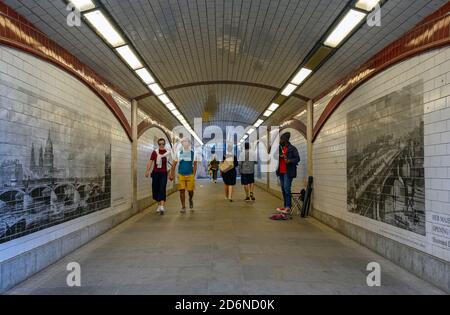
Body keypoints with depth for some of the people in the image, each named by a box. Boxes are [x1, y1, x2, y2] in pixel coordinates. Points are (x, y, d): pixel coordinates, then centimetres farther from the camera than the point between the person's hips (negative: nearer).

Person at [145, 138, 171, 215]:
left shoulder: (168, 153, 2)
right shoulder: (155, 152, 0)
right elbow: (150, 162, -8)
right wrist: (147, 171, -21)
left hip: (164, 173, -1)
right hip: (155, 173, 1)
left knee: (162, 189, -12)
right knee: (155, 189, 7)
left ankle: (162, 207, -18)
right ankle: (159, 204, 28)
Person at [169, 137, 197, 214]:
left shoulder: (193, 153, 2)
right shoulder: (179, 153, 3)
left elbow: (195, 165, 7)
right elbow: (174, 164, 7)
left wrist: (194, 175, 3)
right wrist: (172, 174, 4)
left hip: (190, 175, 0)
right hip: (181, 175, 0)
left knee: (190, 190, 3)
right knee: (182, 190, -2)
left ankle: (191, 200, 36)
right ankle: (183, 207, 7)